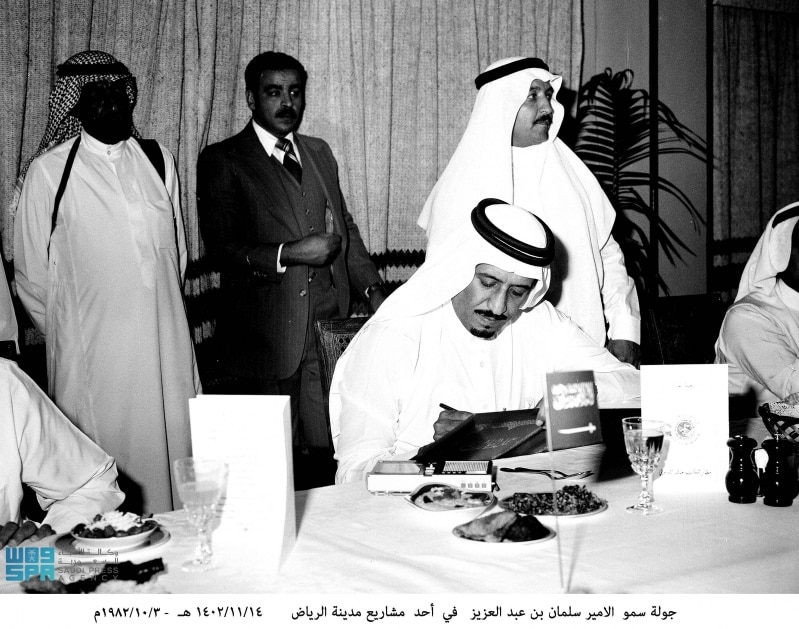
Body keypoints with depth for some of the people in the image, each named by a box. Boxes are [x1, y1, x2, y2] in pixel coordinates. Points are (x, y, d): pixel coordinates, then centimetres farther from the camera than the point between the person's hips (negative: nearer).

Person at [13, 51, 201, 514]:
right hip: (91, 351, -3)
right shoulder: (49, 171, -3)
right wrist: (66, 332, 11)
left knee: (174, 448, 6)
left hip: (167, 341, 4)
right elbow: (31, 274, 4)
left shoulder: (158, 160, 9)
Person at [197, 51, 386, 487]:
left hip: (329, 324, 5)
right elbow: (220, 246, -9)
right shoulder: (222, 161, -1)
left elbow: (346, 227, 23)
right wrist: (289, 254, -20)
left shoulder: (319, 153, 18)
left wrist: (372, 288, 10)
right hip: (266, 333, -4)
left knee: (328, 451, 2)